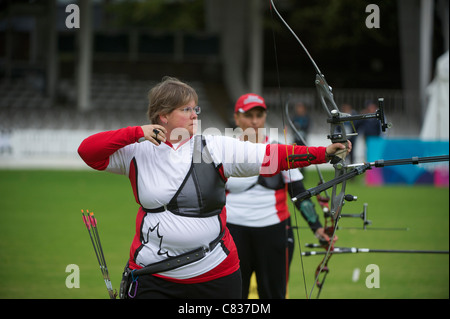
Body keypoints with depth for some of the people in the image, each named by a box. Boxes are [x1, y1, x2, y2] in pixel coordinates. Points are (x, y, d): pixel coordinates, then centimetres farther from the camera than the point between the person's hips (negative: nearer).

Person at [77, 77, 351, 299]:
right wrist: (136, 133, -13)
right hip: (153, 276, 0)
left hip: (215, 274, 1)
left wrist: (323, 153, -17)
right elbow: (88, 151, -5)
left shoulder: (216, 148, -1)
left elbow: (272, 157, -7)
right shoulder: (138, 152, 2)